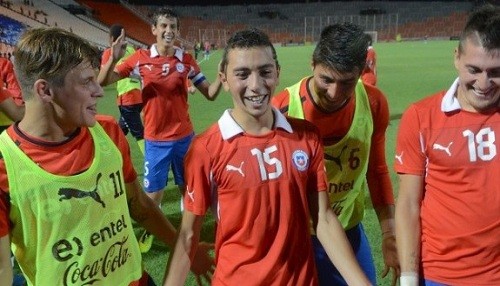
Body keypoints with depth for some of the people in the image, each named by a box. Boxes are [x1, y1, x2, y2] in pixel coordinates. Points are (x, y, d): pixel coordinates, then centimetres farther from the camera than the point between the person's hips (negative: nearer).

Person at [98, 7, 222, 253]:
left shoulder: (186, 60, -2)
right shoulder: (141, 58, -6)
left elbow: (210, 93, 2)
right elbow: (102, 81, -7)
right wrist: (113, 58, -25)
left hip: (184, 136, 1)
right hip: (155, 139, -1)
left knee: (187, 187, 14)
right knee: (153, 191, 8)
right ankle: (149, 231, 34)